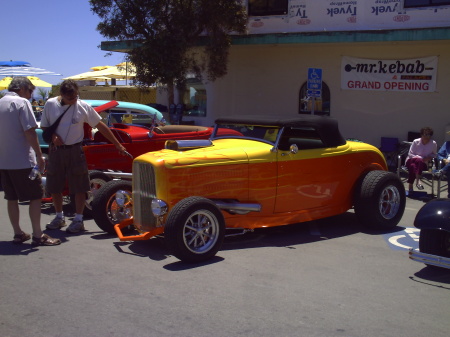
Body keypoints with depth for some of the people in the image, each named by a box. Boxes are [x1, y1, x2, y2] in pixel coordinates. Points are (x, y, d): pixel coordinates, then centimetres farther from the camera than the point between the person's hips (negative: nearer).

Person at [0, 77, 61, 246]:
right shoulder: (22, 102, -9)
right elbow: (29, 132, -17)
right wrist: (39, 155, -13)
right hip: (22, 161, -7)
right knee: (35, 197, 0)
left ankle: (18, 233, 19)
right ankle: (38, 235, 0)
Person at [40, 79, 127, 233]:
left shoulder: (83, 107, -5)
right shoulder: (50, 104, -2)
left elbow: (101, 126, -2)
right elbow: (44, 126, 8)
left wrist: (118, 145, -2)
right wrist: (53, 136, -14)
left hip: (75, 150, -2)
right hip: (55, 150, 2)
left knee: (79, 187, 0)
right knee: (54, 186, 10)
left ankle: (78, 220, 12)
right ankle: (59, 217, 28)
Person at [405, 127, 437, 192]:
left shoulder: (433, 144, -2)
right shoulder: (416, 142, -5)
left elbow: (434, 154, 16)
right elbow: (410, 154, -3)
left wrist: (429, 157, -9)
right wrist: (421, 158, -17)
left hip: (423, 163, 0)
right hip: (412, 161, 0)